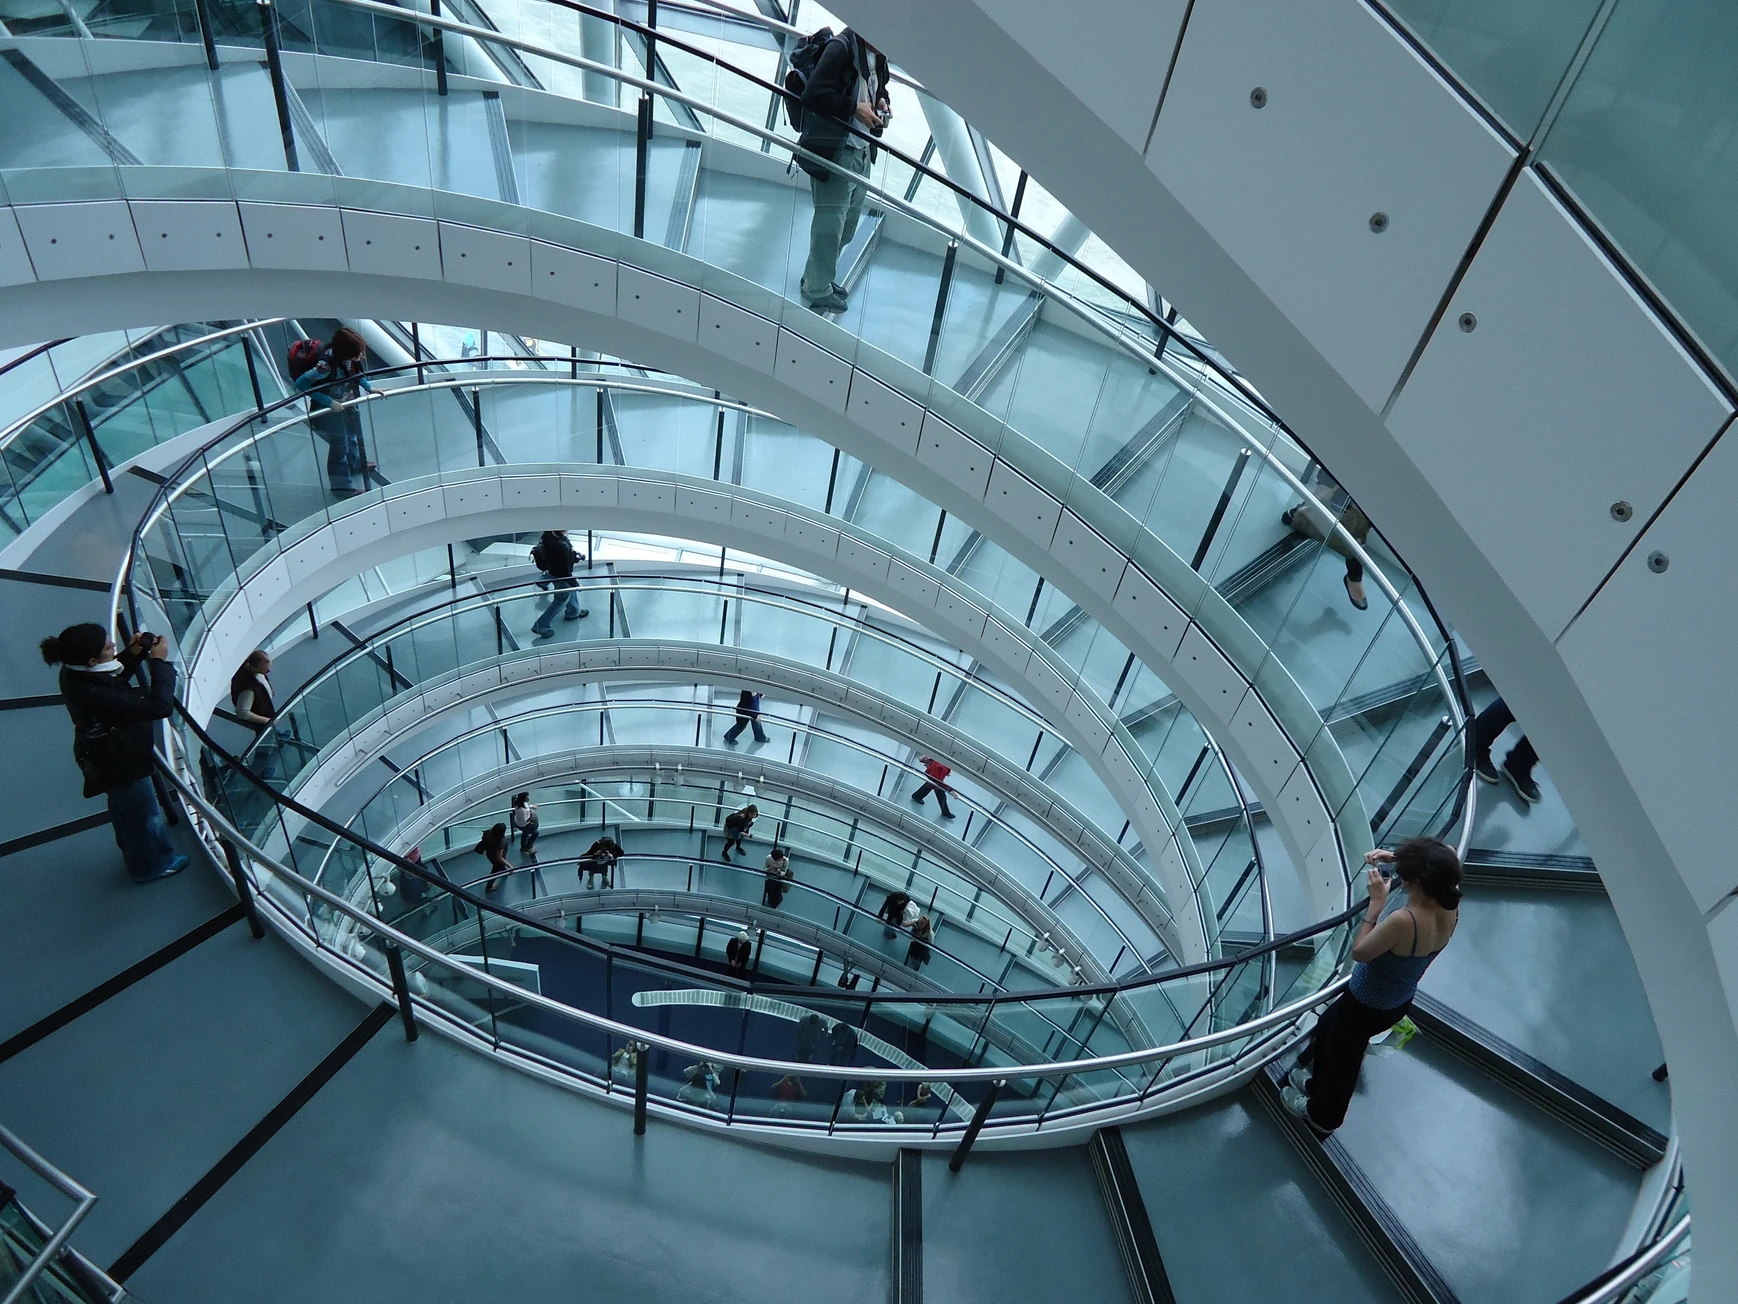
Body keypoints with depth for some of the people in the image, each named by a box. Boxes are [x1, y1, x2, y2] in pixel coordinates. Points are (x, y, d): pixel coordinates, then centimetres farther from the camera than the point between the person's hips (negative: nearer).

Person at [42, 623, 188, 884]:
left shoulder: (76, 673, -17)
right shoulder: (96, 695, -44)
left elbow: (113, 676, 5)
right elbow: (160, 707, -43)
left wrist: (134, 654, -12)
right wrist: (160, 662, -34)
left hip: (107, 757, 9)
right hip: (122, 765, -9)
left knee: (124, 809, 33)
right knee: (145, 815, 18)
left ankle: (133, 852, 59)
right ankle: (152, 865, 43)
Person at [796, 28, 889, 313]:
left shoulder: (878, 54, 7)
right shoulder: (842, 47, -19)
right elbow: (814, 94, -25)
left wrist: (881, 100, 5)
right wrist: (855, 108, -20)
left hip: (862, 150, 9)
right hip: (834, 151, -9)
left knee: (849, 221, 18)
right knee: (830, 222, -2)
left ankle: (818, 277, 34)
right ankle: (818, 292, 11)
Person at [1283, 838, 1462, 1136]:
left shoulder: (1404, 921, -42)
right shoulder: (1450, 905, -20)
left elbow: (1359, 952, -26)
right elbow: (1442, 869, 3)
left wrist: (1376, 903, -27)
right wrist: (1395, 858, -10)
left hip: (1366, 1007, -7)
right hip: (1399, 1003, 7)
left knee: (1343, 1058, 22)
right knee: (1328, 1026, 33)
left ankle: (1322, 1115, 50)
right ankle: (1318, 1083, 58)